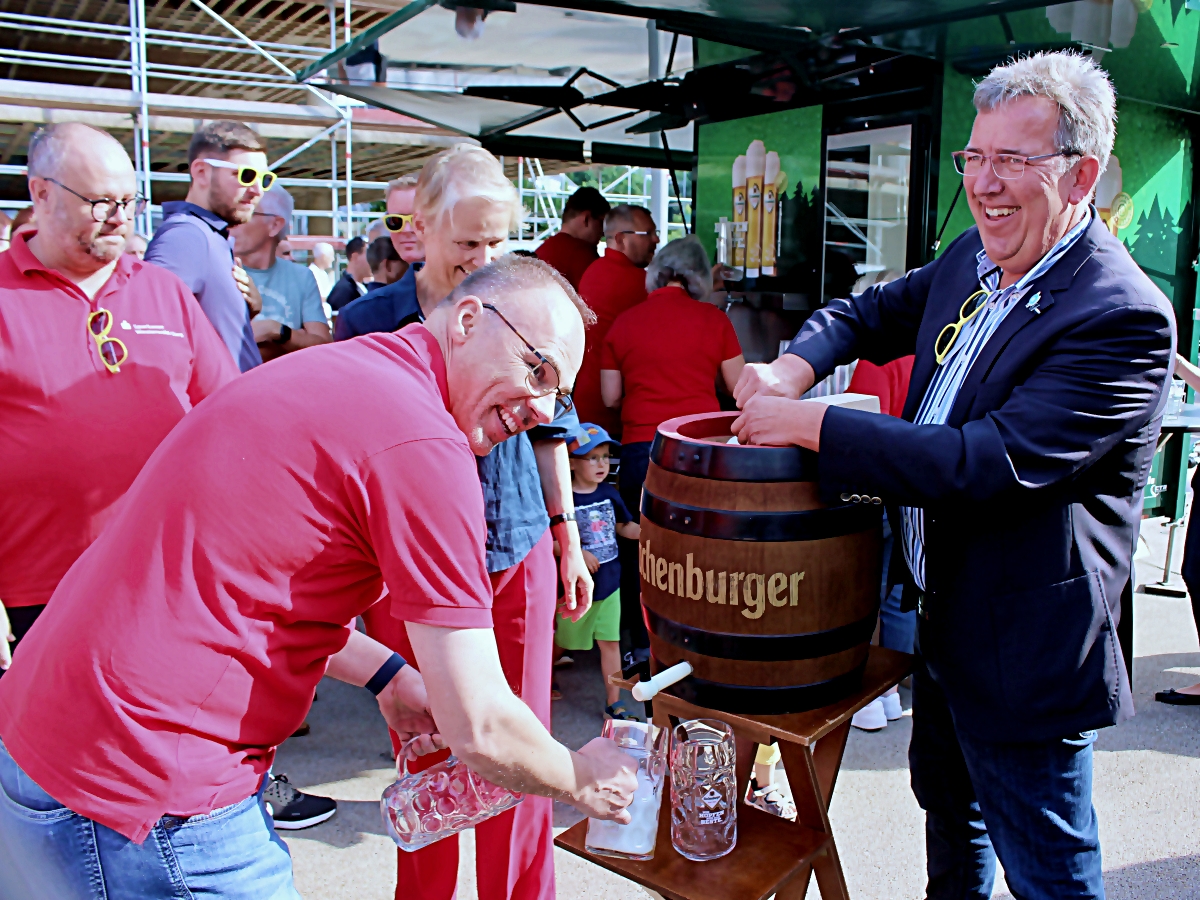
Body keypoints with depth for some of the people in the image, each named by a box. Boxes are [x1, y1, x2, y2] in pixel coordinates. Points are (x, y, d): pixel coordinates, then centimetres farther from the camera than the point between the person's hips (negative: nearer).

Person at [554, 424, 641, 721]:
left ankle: (613, 703, 17)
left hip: (608, 582, 4)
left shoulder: (609, 493, 0)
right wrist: (577, 553, -24)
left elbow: (624, 526, 12)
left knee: (610, 641, 7)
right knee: (563, 641, 16)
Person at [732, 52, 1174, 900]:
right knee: (946, 799, 29)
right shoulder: (974, 260, 1)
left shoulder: (1123, 317, -25)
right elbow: (873, 312, 13)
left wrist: (810, 424, -28)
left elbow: (989, 463, -32)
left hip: (1025, 651, -8)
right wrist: (793, 367, -9)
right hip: (941, 614, 8)